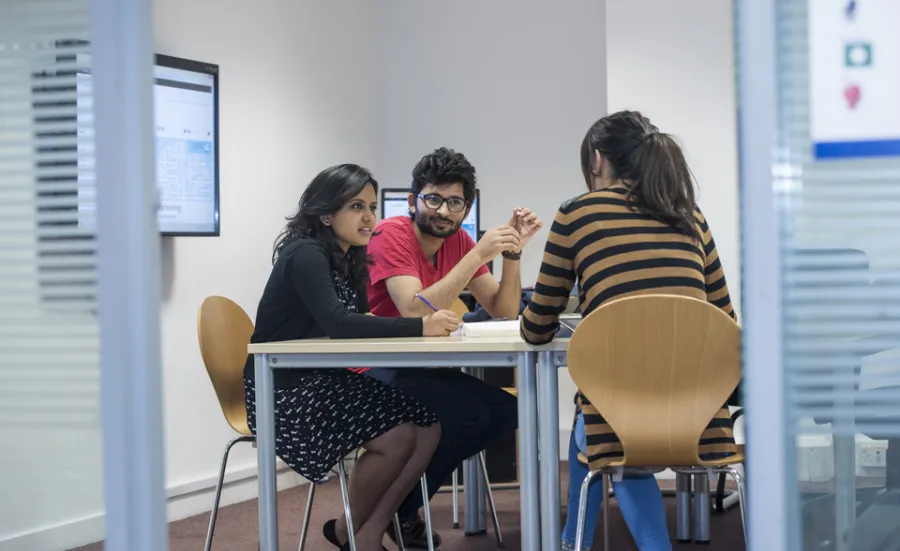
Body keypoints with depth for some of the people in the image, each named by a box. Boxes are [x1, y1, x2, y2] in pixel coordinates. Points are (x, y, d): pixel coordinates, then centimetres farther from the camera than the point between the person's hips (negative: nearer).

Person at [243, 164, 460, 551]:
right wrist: (420, 327, -39)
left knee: (428, 428, -6)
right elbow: (336, 323, -32)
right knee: (397, 437, -20)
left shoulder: (348, 260, 12)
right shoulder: (305, 255, -18)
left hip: (323, 382, 9)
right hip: (284, 391, -9)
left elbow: (359, 323, 6)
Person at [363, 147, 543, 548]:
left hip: (419, 366, 8)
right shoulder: (391, 236, -17)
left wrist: (512, 252, -13)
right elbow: (417, 313, -30)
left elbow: (505, 312, 3)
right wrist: (479, 254, -31)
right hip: (375, 370, -8)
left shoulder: (458, 242, 3)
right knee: (469, 415, -24)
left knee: (506, 411, -2)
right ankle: (393, 511, -6)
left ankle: (402, 503, 4)